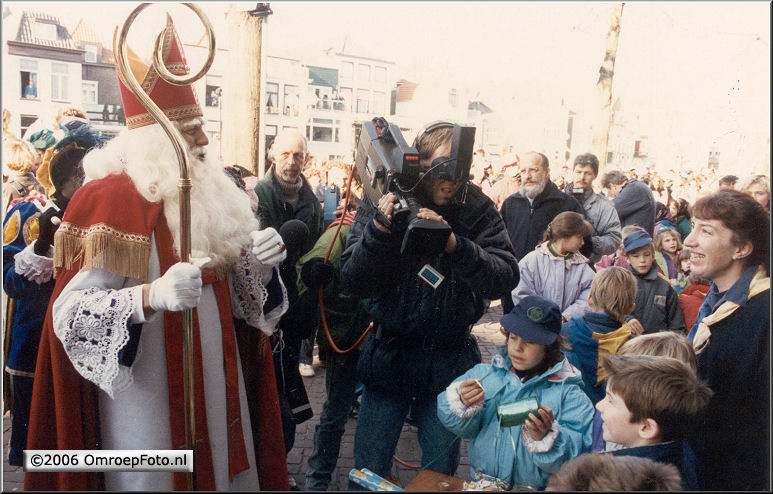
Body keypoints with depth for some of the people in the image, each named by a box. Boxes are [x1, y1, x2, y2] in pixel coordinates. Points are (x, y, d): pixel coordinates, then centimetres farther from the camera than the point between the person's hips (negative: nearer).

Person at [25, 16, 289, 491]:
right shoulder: (115, 198, -15)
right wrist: (152, 295, -37)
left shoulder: (208, 191, 8)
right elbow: (71, 311, -21)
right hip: (149, 403, -6)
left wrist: (256, 263, -9)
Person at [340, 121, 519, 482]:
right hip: (389, 354, 0)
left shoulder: (477, 210, -8)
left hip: (449, 361, 1)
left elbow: (505, 278, -17)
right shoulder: (383, 204, -8)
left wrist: (456, 245, -32)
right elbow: (353, 282, -13)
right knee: (369, 470, 11)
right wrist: (377, 231, -29)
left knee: (440, 471, 17)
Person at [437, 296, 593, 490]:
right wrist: (462, 404, -16)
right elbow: (459, 426, 3)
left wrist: (546, 437, -22)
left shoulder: (568, 393, 1)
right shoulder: (484, 373, 8)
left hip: (538, 488, 0)